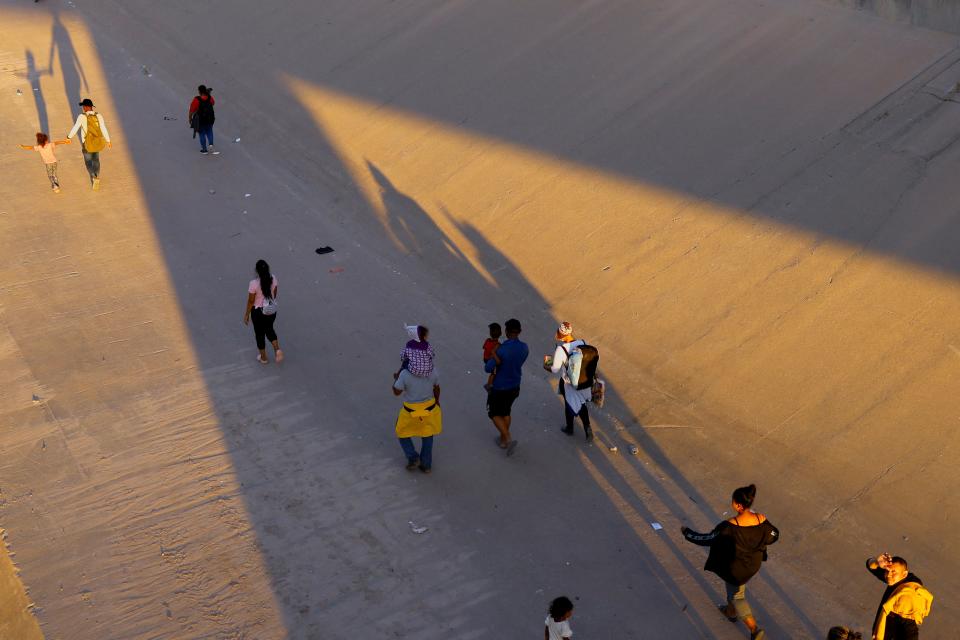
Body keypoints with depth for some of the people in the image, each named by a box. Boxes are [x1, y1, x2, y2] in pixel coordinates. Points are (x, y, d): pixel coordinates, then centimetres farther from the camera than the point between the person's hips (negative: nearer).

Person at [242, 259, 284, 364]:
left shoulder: (254, 283, -26)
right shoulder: (273, 278, -12)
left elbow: (250, 301, -16)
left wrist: (247, 314, -2)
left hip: (258, 312, -4)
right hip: (271, 310, 4)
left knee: (259, 334, 17)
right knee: (269, 329, 28)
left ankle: (263, 358, 33)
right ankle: (277, 349, 7)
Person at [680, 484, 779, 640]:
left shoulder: (729, 527, -36)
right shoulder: (761, 520, -21)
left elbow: (707, 539, -25)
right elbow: (773, 536, -2)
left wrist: (687, 532, -10)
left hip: (736, 568, -6)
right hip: (754, 564, 6)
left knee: (737, 596, 18)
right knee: (733, 588, 33)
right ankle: (731, 612, 57)